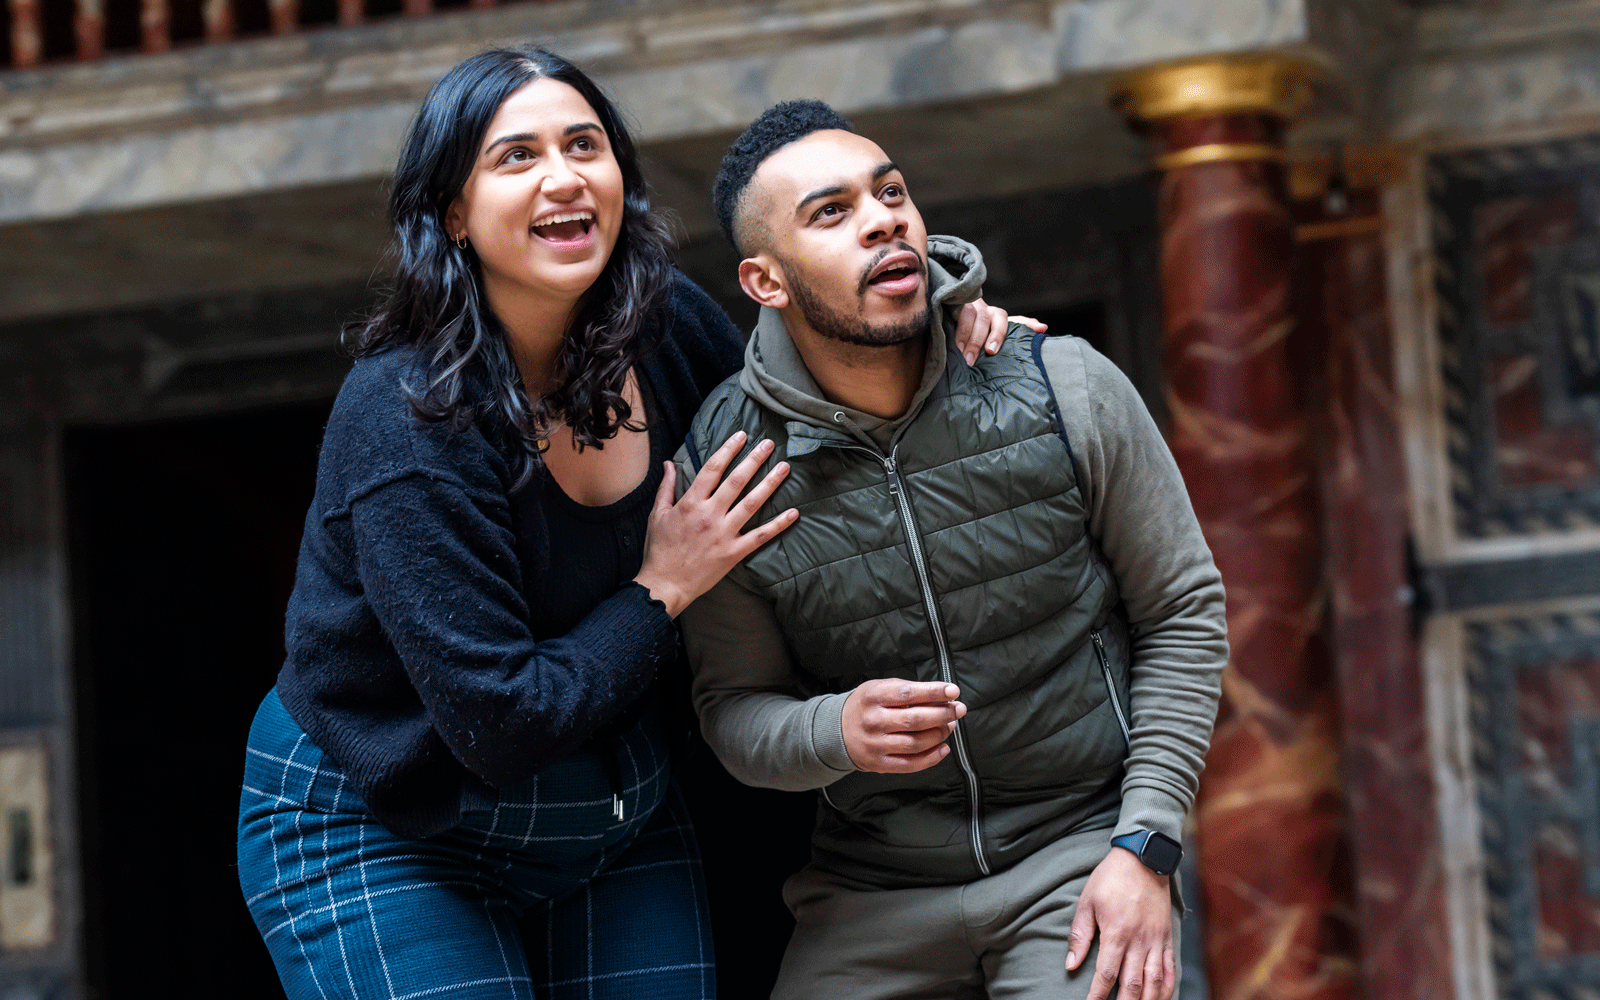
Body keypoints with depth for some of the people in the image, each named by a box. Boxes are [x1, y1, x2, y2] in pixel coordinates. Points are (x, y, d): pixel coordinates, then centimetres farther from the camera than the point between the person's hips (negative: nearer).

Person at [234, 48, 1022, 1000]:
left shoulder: (667, 326, -6)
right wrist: (665, 588, -18)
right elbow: (501, 726, -28)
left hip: (620, 830, 6)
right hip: (382, 839, -6)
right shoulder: (405, 423, -26)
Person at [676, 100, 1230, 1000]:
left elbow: (1183, 612, 0)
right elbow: (734, 709, 1)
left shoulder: (1067, 393, -8)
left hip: (1080, 853, -1)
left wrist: (1146, 849, -7)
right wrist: (837, 732, -22)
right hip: (871, 887, 1)